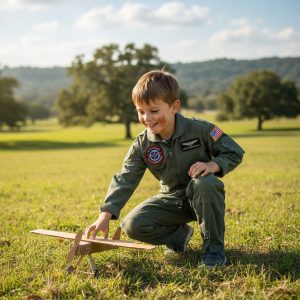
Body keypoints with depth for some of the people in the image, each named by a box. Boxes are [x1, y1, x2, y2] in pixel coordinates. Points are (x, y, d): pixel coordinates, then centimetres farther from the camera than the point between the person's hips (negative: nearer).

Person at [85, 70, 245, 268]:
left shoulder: (200, 129, -18)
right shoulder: (142, 145, -11)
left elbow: (235, 153, -9)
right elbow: (125, 180, -17)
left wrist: (214, 165, -32)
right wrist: (105, 215, -30)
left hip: (202, 197, -3)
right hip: (172, 200, 3)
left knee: (204, 183, -39)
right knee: (133, 225, -17)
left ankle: (214, 247, -20)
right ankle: (180, 235, 9)